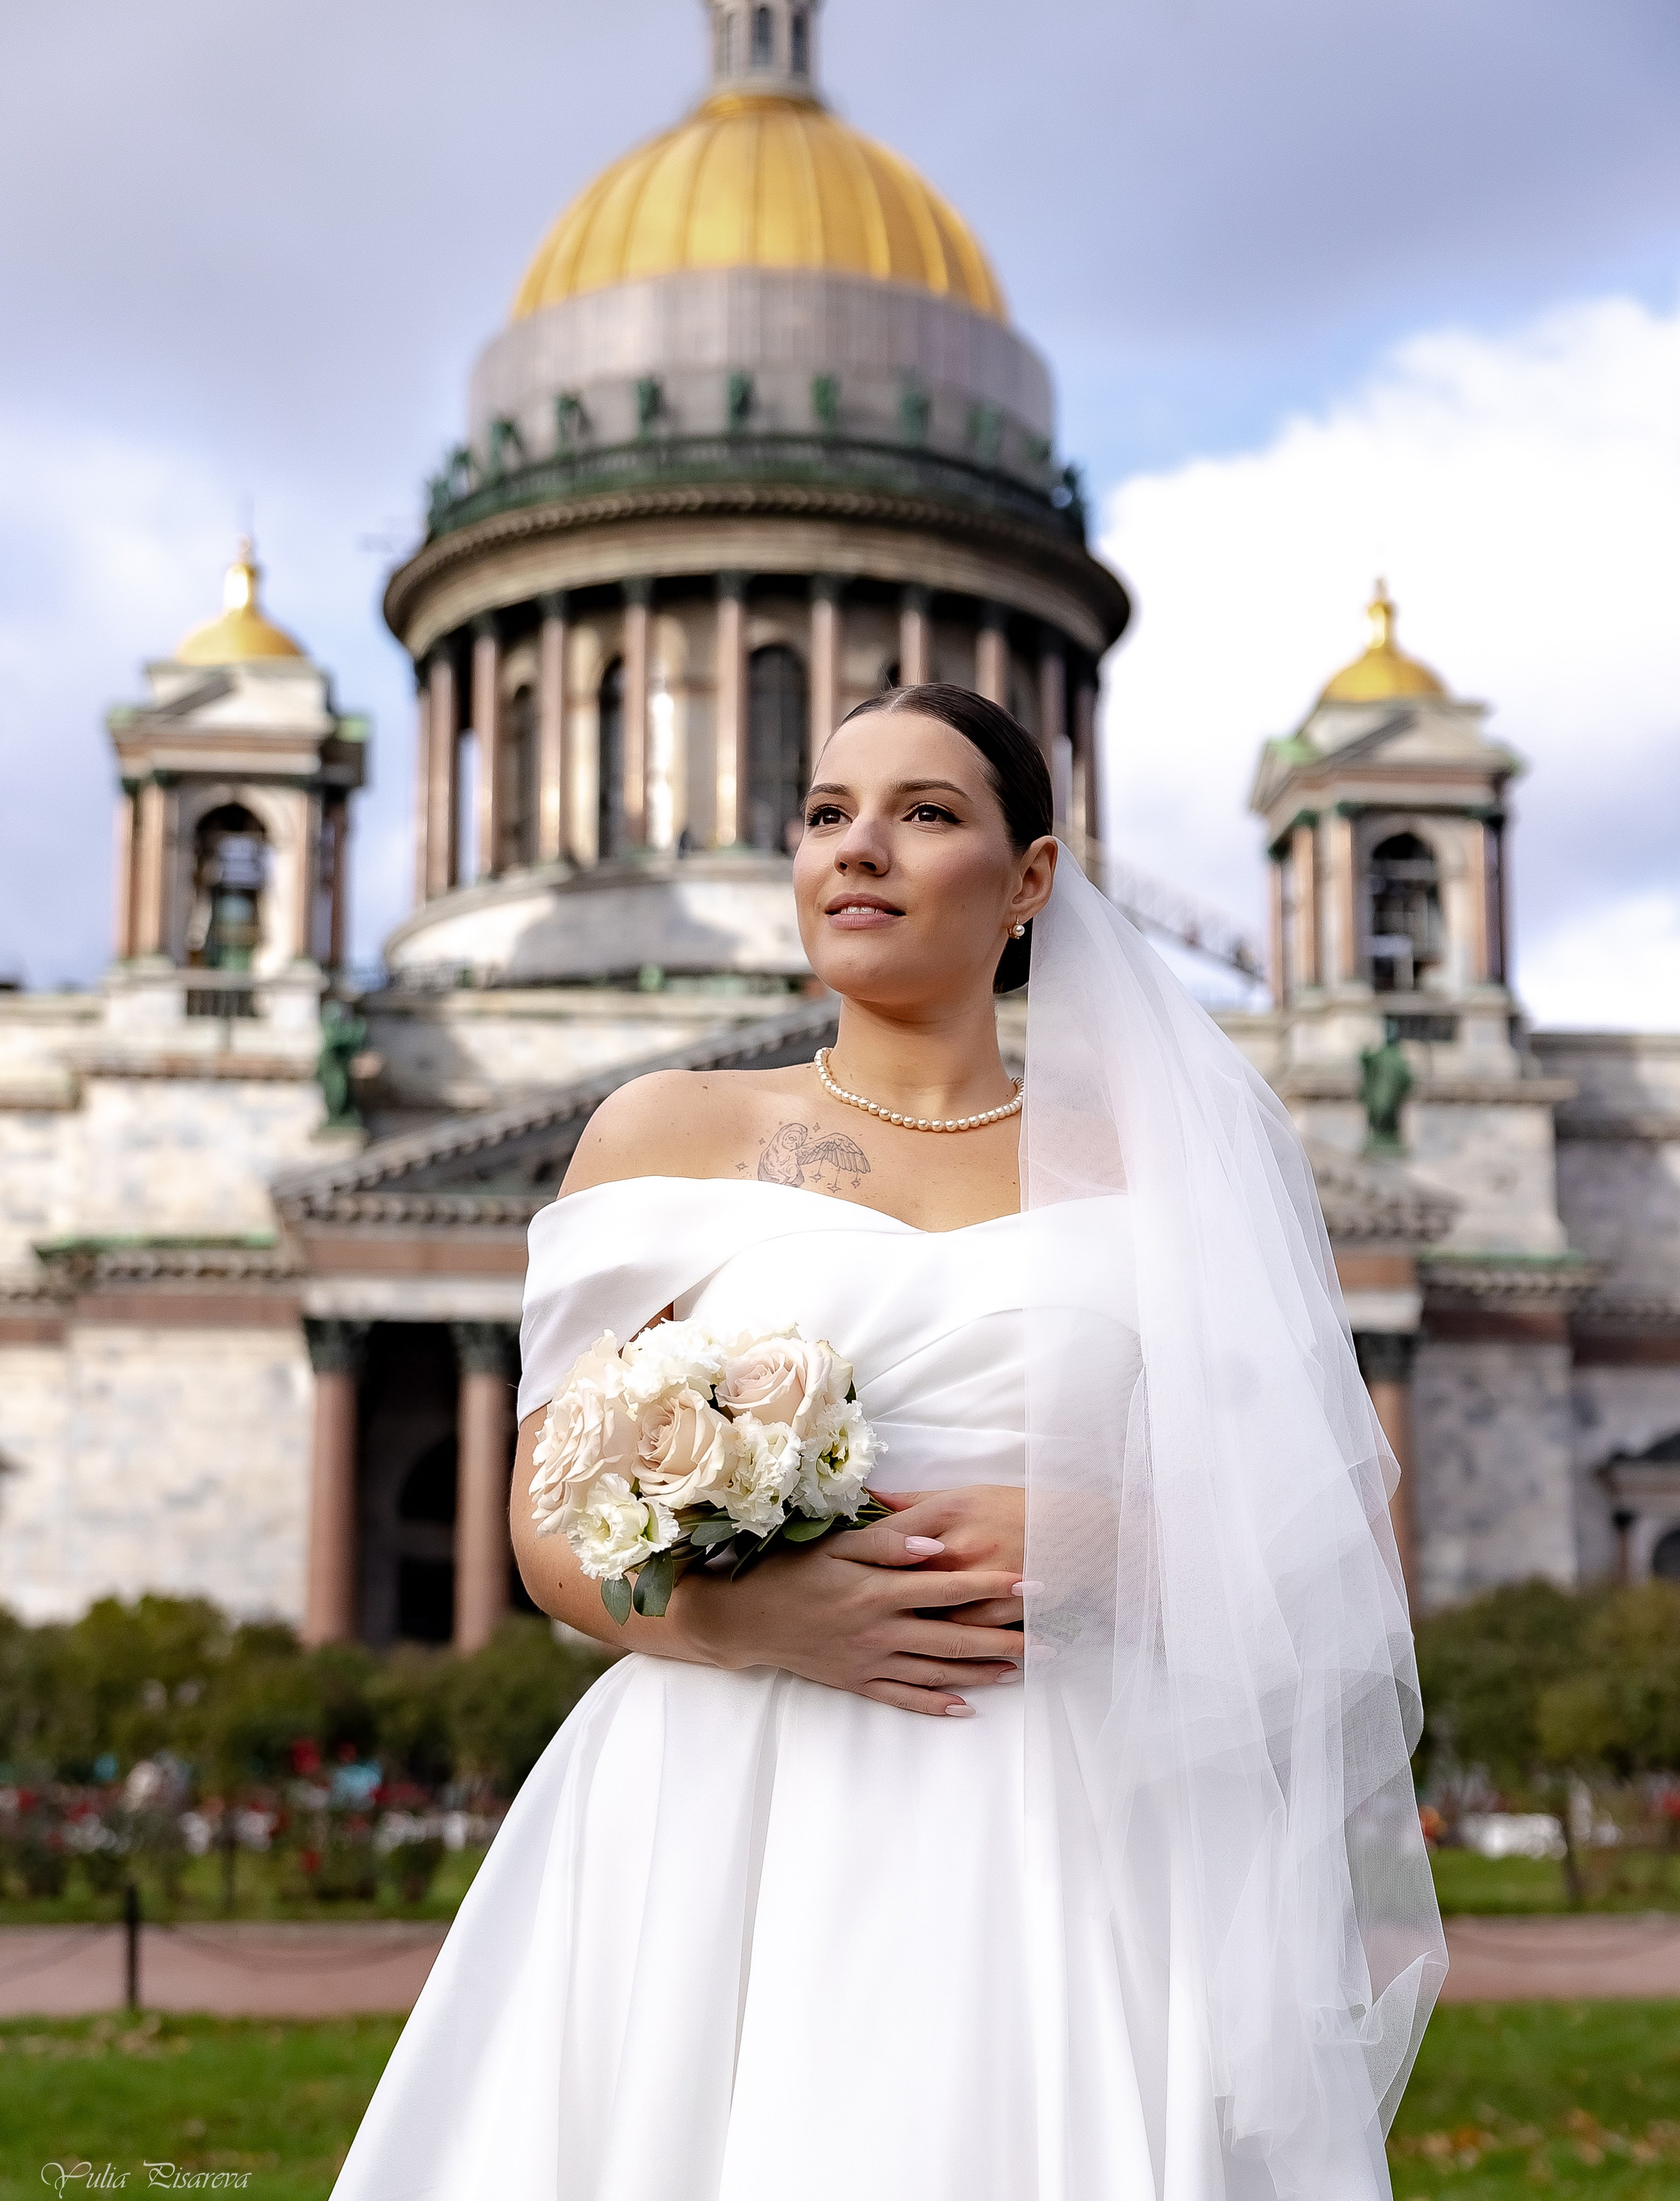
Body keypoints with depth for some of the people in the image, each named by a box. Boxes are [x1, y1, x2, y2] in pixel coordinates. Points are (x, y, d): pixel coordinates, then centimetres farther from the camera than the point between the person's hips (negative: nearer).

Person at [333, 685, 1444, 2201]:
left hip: (1068, 1844, 1)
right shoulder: (671, 1130, 9)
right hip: (732, 1833, 0)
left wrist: (1088, 1537, -11)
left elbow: (1319, 1521, 7)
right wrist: (739, 1609, -15)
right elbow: (555, 1531, 5)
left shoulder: (1152, 1163, 11)